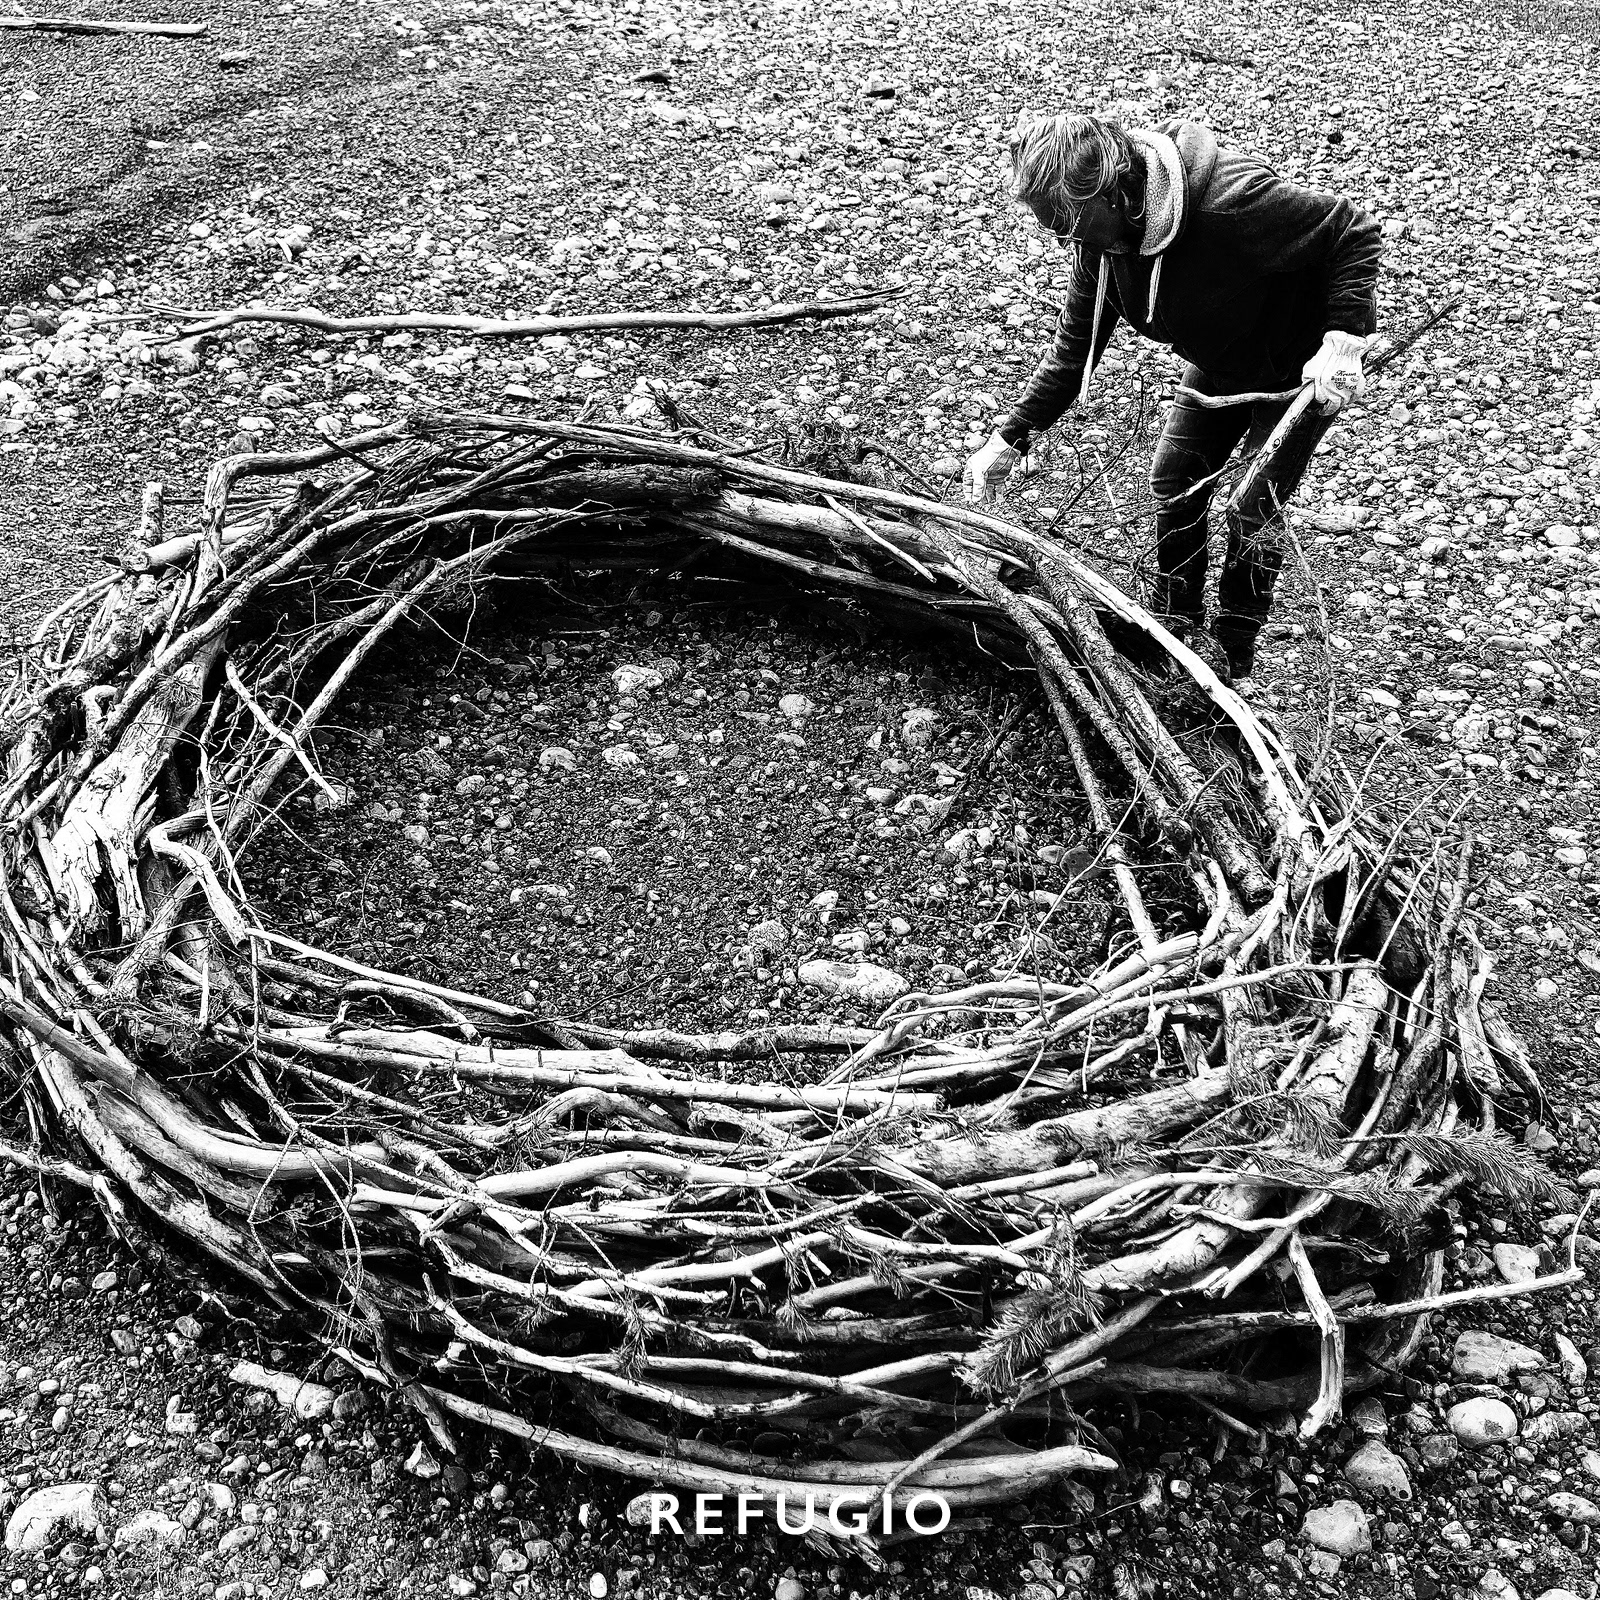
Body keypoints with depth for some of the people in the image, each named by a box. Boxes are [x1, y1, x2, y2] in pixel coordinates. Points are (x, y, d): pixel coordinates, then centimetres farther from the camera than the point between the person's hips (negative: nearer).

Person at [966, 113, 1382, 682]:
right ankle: (1173, 626, 26)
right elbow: (1074, 344, -5)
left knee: (1252, 510, -6)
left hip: (1301, 367, -7)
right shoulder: (1102, 234, -16)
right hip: (1221, 362, 7)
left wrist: (1343, 340, -42)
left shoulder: (1230, 201, -40)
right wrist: (1010, 436, -9)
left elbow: (1356, 232, -31)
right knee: (1173, 479, 6)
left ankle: (1233, 654, 14)